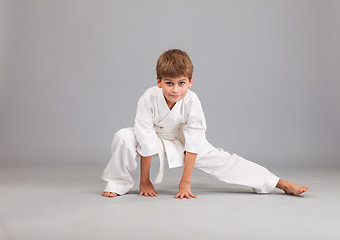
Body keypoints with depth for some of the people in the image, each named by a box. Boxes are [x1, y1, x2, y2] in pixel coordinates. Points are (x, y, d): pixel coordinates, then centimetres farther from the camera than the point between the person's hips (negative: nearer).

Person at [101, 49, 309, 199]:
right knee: (124, 137, -28)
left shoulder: (192, 102, -29)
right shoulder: (149, 99, -31)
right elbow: (146, 142, -25)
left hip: (184, 141, 0)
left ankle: (281, 183, -2)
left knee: (222, 160, -9)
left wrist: (185, 182, -24)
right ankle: (119, 183, -2)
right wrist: (145, 181, -18)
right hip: (157, 138, 0)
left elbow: (193, 144, -24)